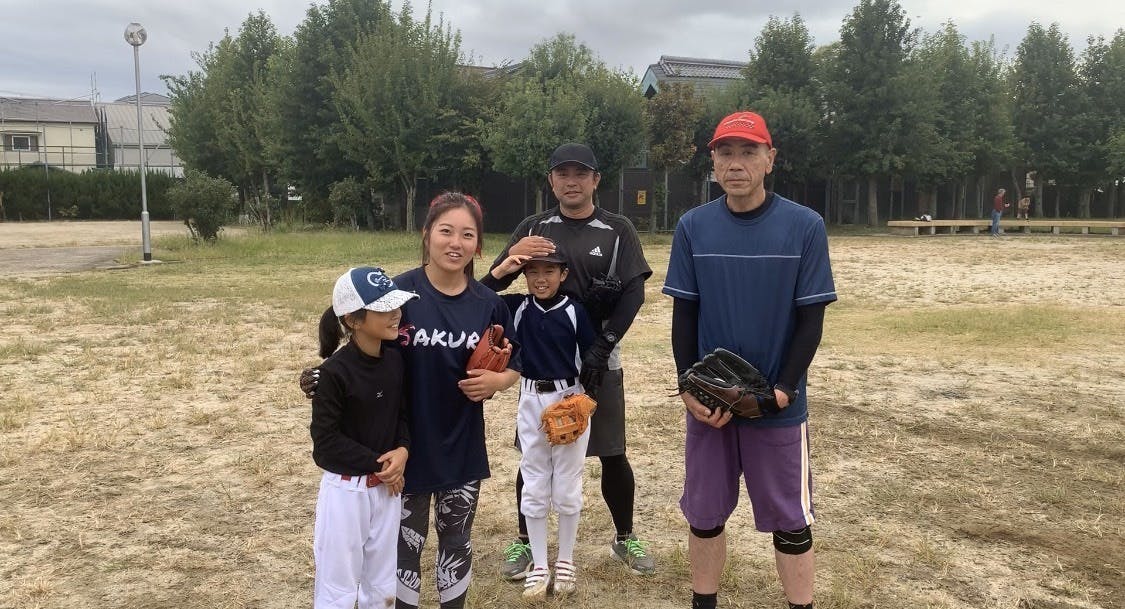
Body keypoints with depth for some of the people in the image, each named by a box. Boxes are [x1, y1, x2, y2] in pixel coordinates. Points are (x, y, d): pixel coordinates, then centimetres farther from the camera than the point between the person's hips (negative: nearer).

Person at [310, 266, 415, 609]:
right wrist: (377, 464, -14)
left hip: (386, 487, 5)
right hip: (345, 489, -5)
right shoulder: (335, 371, -18)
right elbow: (326, 441, -16)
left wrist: (403, 450, -11)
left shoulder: (395, 361, -2)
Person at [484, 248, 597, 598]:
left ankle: (566, 562, 27)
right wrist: (499, 271, -14)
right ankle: (538, 566, 22)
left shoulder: (575, 311, -6)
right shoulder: (516, 307, -1)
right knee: (534, 489, 10)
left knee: (567, 489, 9)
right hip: (531, 402, 2)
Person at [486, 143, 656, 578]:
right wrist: (510, 257, -25)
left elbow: (633, 294, -7)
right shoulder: (533, 228, 5)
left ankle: (624, 538, 26)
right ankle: (525, 541, 24)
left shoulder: (617, 230, 0)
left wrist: (600, 350, -17)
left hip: (599, 362, -1)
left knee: (613, 454, 7)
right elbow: (493, 285, -1)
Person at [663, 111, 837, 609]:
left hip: (779, 405, -2)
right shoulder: (693, 227, -1)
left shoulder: (805, 226, -7)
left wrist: (784, 389, -14)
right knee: (704, 514, 14)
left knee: (790, 520, 9)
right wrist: (689, 388, -8)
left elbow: (811, 319, -5)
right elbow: (683, 315, 1)